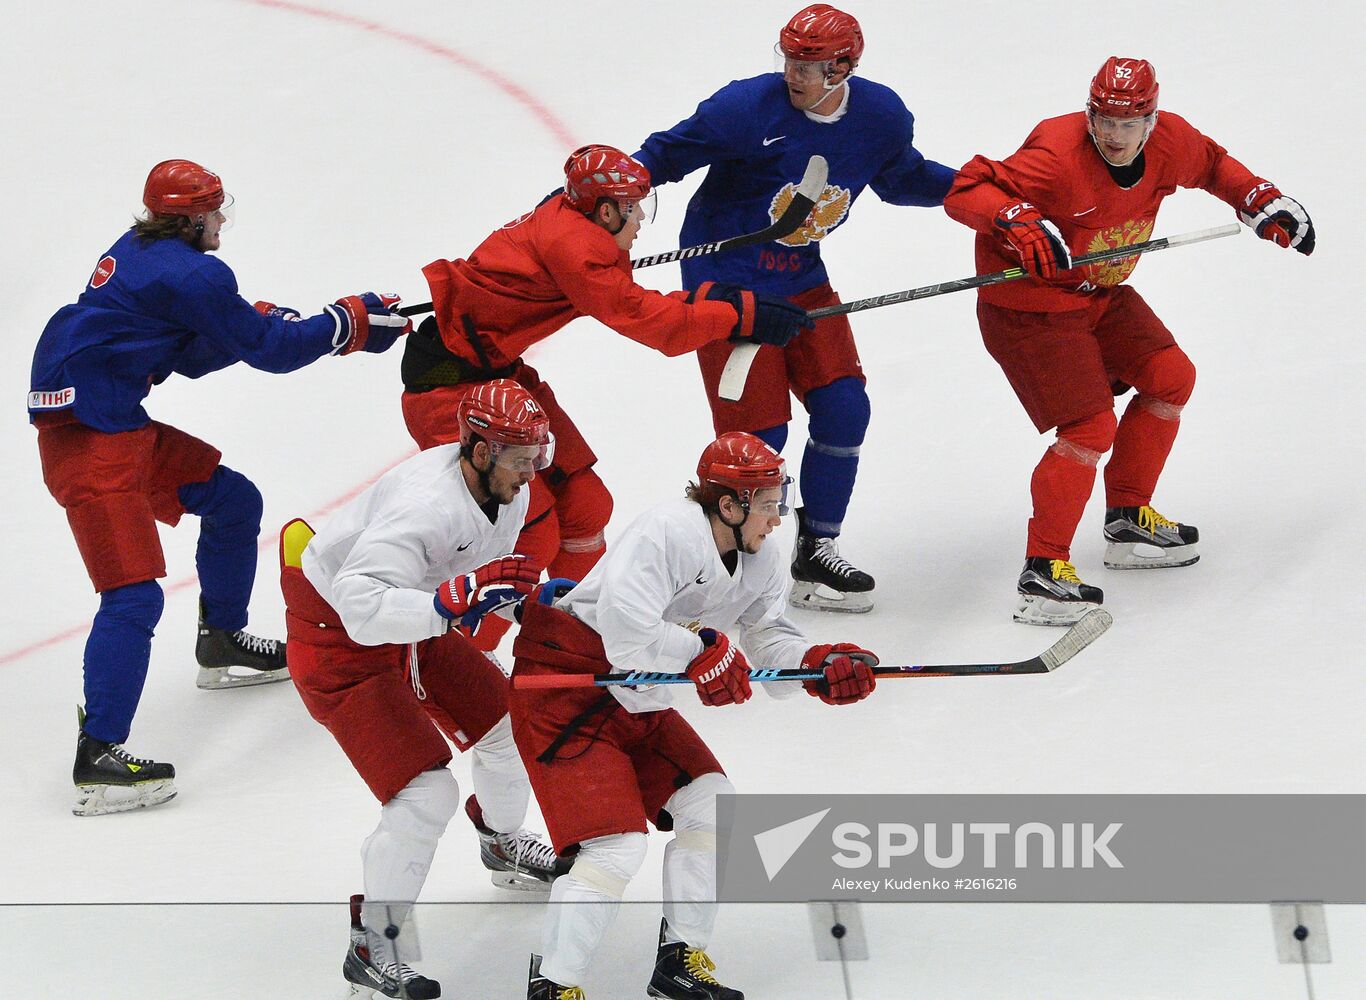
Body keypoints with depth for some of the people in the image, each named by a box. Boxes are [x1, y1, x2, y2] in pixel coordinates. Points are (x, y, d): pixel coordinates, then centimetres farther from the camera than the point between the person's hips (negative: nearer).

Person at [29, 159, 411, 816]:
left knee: (233, 502, 23)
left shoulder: (139, 252, 14)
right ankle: (98, 759, -20)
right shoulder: (191, 274, -15)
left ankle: (222, 644, 40)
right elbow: (270, 352, -10)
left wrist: (257, 323, 6)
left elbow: (192, 355, 21)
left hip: (121, 425, 11)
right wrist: (350, 322, 1)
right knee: (133, 595, -17)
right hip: (87, 440, -11)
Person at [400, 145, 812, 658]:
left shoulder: (574, 228, 7)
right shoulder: (568, 241, -23)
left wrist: (710, 298, -5)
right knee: (531, 535, -11)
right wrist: (744, 315, -20)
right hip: (449, 380, -10)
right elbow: (648, 323, -25)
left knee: (584, 504, 12)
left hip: (497, 368, 10)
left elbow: (634, 308, 9)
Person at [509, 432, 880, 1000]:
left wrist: (819, 665, -16)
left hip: (637, 703, 9)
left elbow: (770, 642, 5)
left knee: (711, 805, 5)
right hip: (563, 687, -9)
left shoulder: (759, 562, 3)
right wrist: (703, 650, -22)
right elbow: (625, 636, -34)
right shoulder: (666, 534, -26)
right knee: (616, 845, -16)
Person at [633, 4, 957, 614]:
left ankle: (815, 553, 17)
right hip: (724, 277, -5)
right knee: (758, 432, -12)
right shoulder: (748, 106, -21)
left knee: (844, 408, 0)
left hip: (800, 277, 6)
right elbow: (666, 155, -12)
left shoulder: (881, 117, -6)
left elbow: (902, 179, 14)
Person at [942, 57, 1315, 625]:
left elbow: (1212, 164, 16)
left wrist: (1264, 203, 6)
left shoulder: (1170, 141, -9)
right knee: (1091, 428, -17)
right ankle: (1042, 573, -12)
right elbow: (964, 191, -33)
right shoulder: (1057, 157, -31)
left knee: (1170, 378, 13)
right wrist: (1019, 222, -49)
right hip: (1029, 305, -8)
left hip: (1101, 294, 8)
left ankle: (1128, 521, 28)